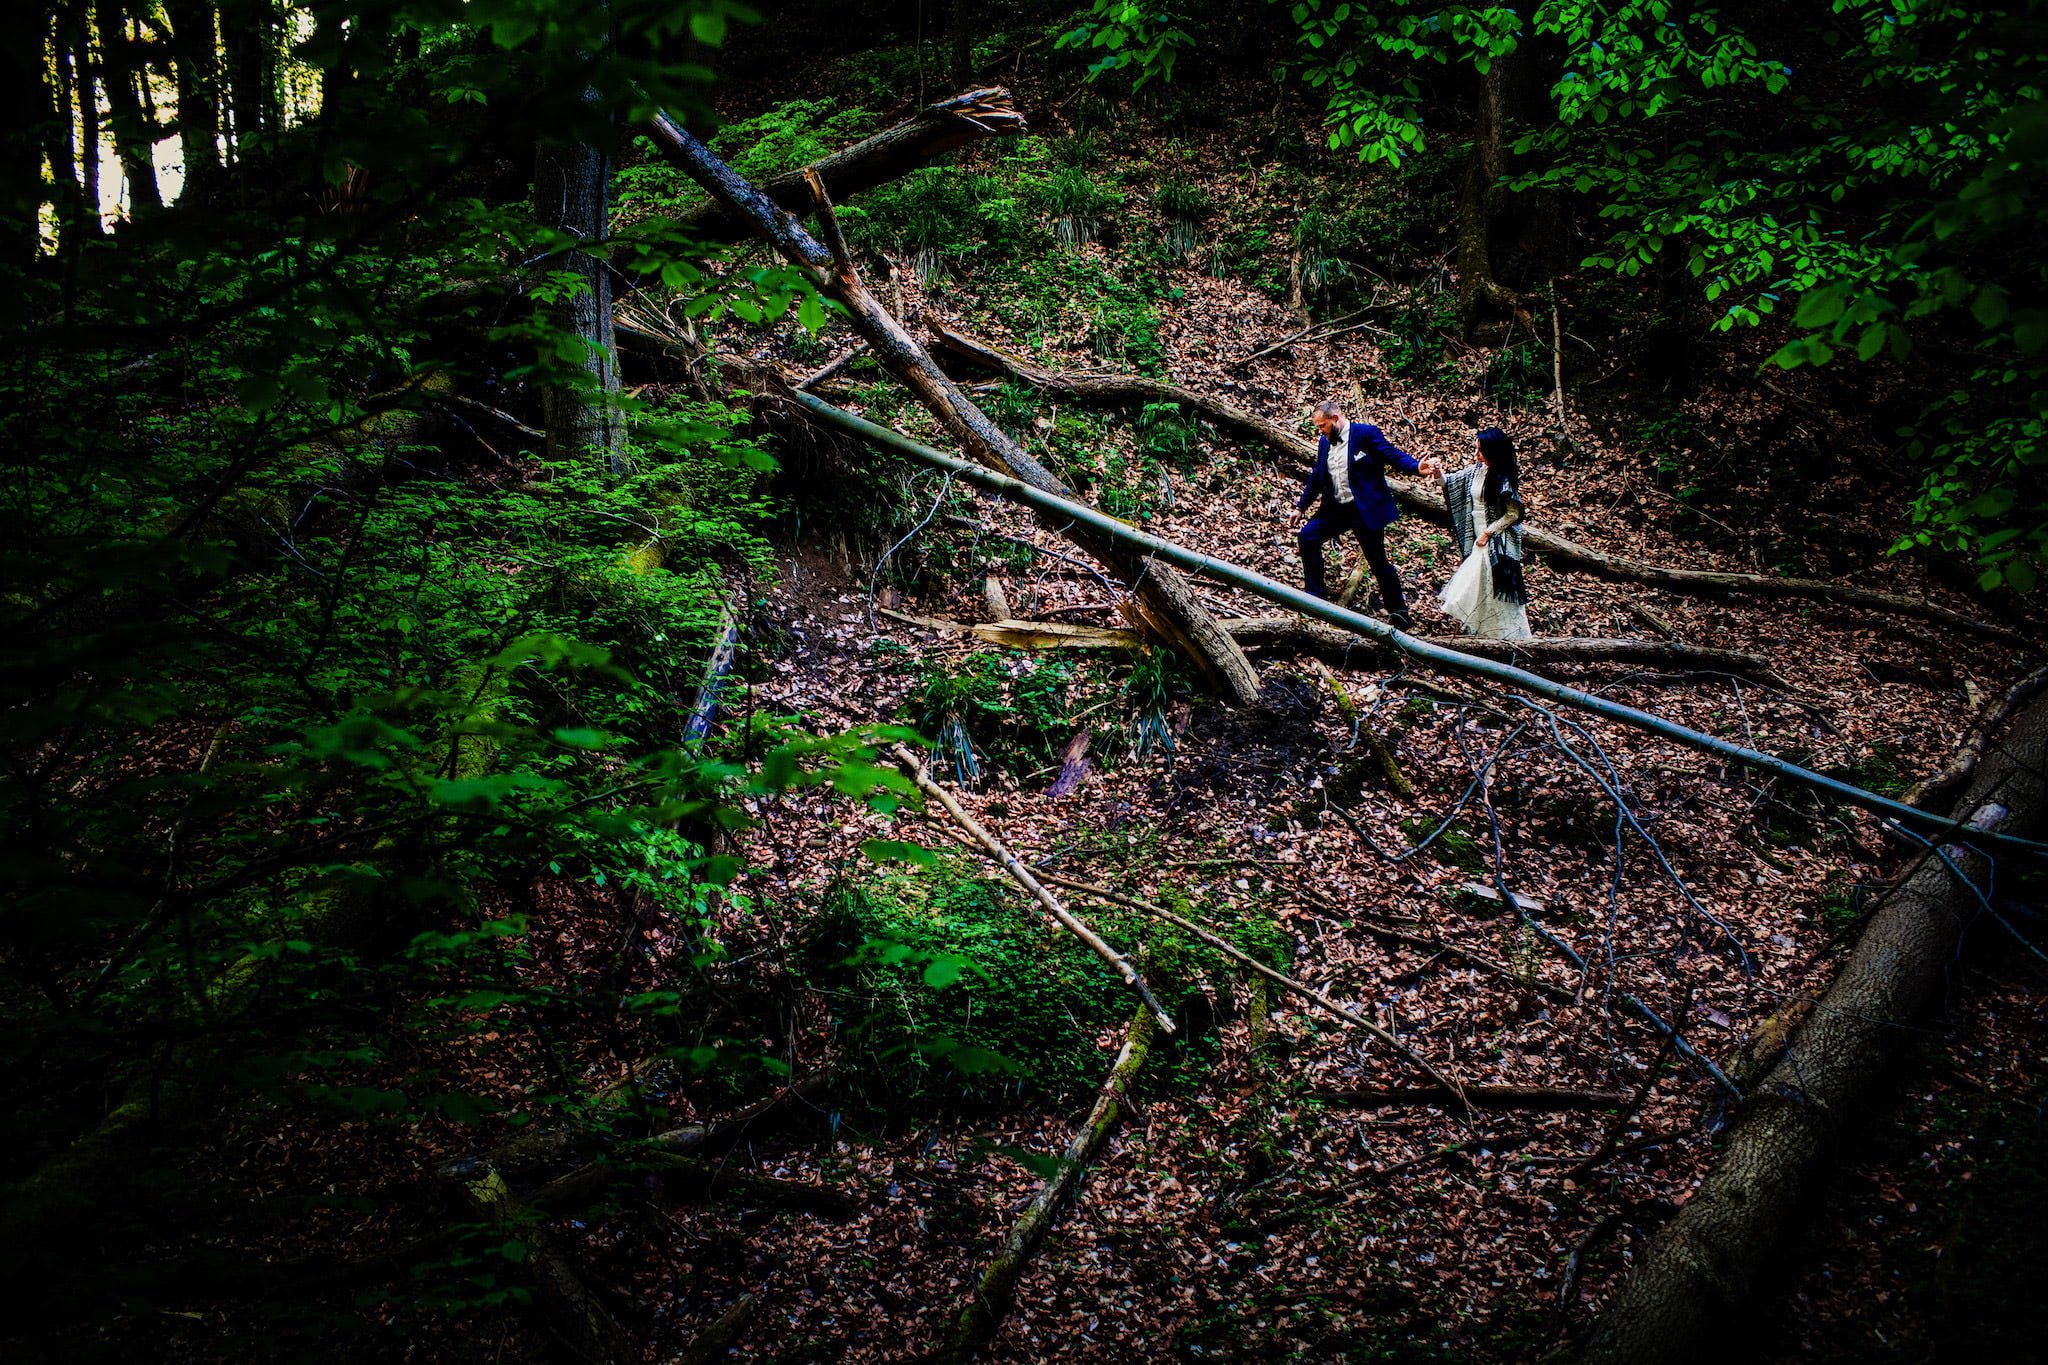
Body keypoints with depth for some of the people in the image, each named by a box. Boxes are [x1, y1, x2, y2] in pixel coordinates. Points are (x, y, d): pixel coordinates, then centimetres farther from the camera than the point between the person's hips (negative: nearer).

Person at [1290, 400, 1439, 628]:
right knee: (1307, 536, -3)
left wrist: (1417, 466, -33)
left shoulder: (1365, 433, -10)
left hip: (1365, 509, -7)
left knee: (1378, 560, -2)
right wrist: (1301, 507, 26)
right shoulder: (1325, 443, 11)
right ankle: (1315, 592, 9)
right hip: (1337, 509, 7)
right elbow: (1316, 478, 21)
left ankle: (1398, 611, 10)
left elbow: (1393, 454, -15)